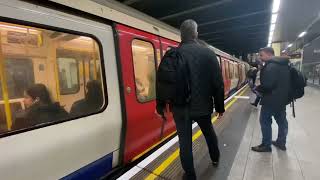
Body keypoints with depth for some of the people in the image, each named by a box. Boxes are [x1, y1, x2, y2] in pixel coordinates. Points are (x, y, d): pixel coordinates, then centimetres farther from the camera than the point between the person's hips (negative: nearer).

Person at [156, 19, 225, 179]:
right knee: (209, 132, 27)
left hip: (180, 107, -1)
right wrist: (220, 107, 7)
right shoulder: (208, 53, -7)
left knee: (185, 141, 12)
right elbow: (218, 83, -6)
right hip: (203, 106, 2)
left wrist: (160, 107, 8)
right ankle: (215, 158, 52)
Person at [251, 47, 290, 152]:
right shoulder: (284, 65, 13)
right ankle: (281, 143, 32)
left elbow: (267, 84, -27)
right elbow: (283, 83, 17)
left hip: (272, 99, -10)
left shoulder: (270, 66, -19)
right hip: (282, 98, 10)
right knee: (282, 120, 17)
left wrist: (257, 89, -10)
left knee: (265, 121, 1)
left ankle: (266, 145, 11)